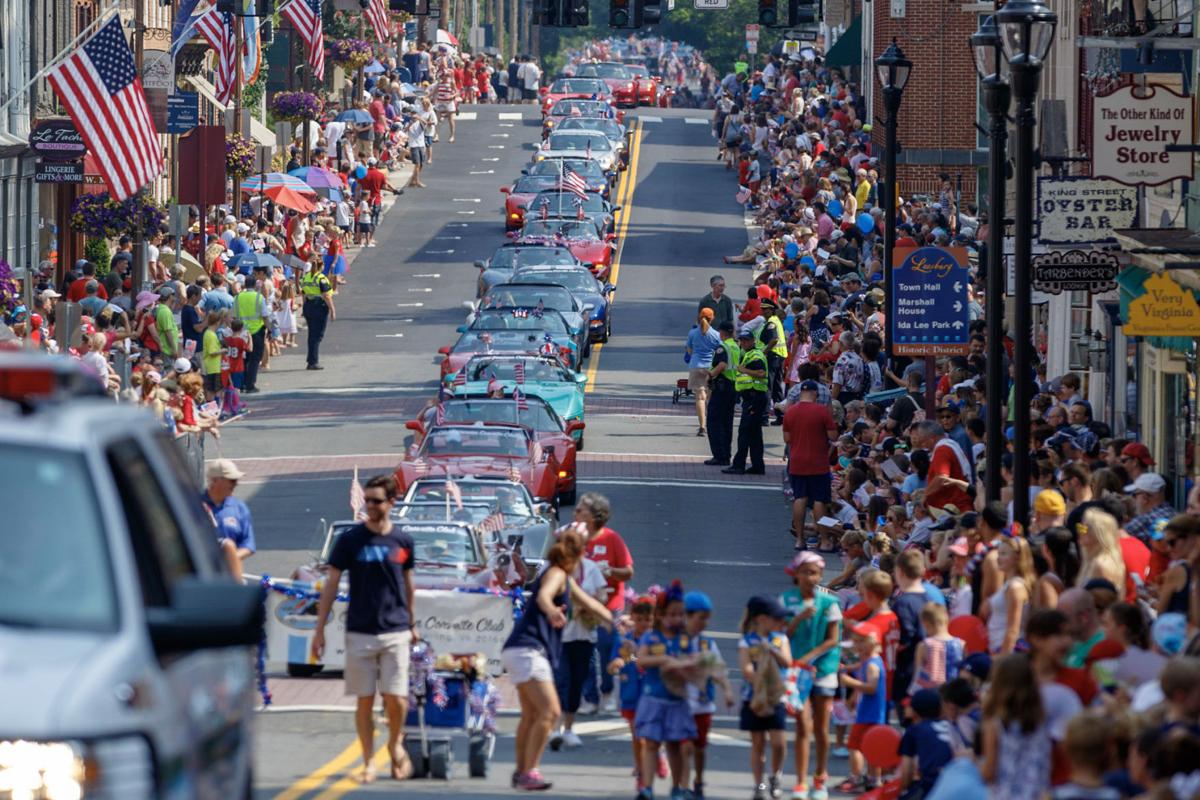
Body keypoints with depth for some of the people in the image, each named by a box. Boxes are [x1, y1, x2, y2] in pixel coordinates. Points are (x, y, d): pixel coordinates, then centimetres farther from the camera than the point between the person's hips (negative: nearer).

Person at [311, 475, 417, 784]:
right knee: (364, 700, 2)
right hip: (359, 632, -1)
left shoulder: (403, 542, 5)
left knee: (396, 700, -7)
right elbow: (331, 584, 1)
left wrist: (411, 625, 23)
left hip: (395, 633, 1)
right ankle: (369, 762, 12)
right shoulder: (350, 540, -2)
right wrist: (319, 629, -3)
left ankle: (395, 744, 21)